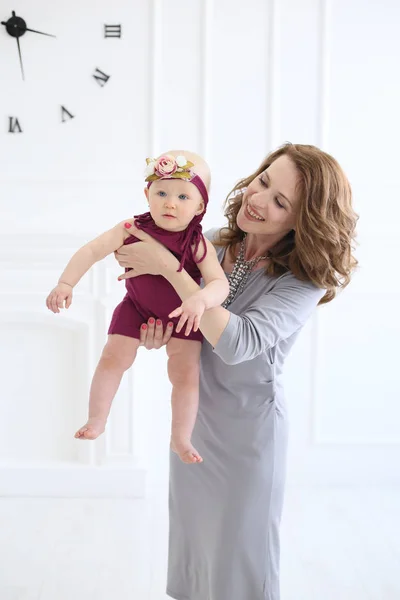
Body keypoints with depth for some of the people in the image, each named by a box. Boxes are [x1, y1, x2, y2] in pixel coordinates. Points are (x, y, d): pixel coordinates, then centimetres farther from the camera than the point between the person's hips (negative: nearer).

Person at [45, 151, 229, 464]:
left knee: (186, 373, -3)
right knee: (113, 358, -6)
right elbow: (91, 251, -16)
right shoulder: (132, 230, -20)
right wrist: (65, 283, -25)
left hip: (182, 315, -1)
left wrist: (200, 300, -53)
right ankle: (96, 419, 13)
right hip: (136, 309, 1)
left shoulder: (198, 245, -25)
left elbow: (220, 284, -31)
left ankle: (181, 438, 15)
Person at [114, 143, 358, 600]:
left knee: (238, 559, 12)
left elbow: (238, 343, -34)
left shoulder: (304, 280, -20)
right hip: (191, 415, 5)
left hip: (248, 428, -5)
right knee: (190, 541, 21)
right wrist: (157, 336, -15)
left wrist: (168, 266, -33)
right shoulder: (212, 243, -5)